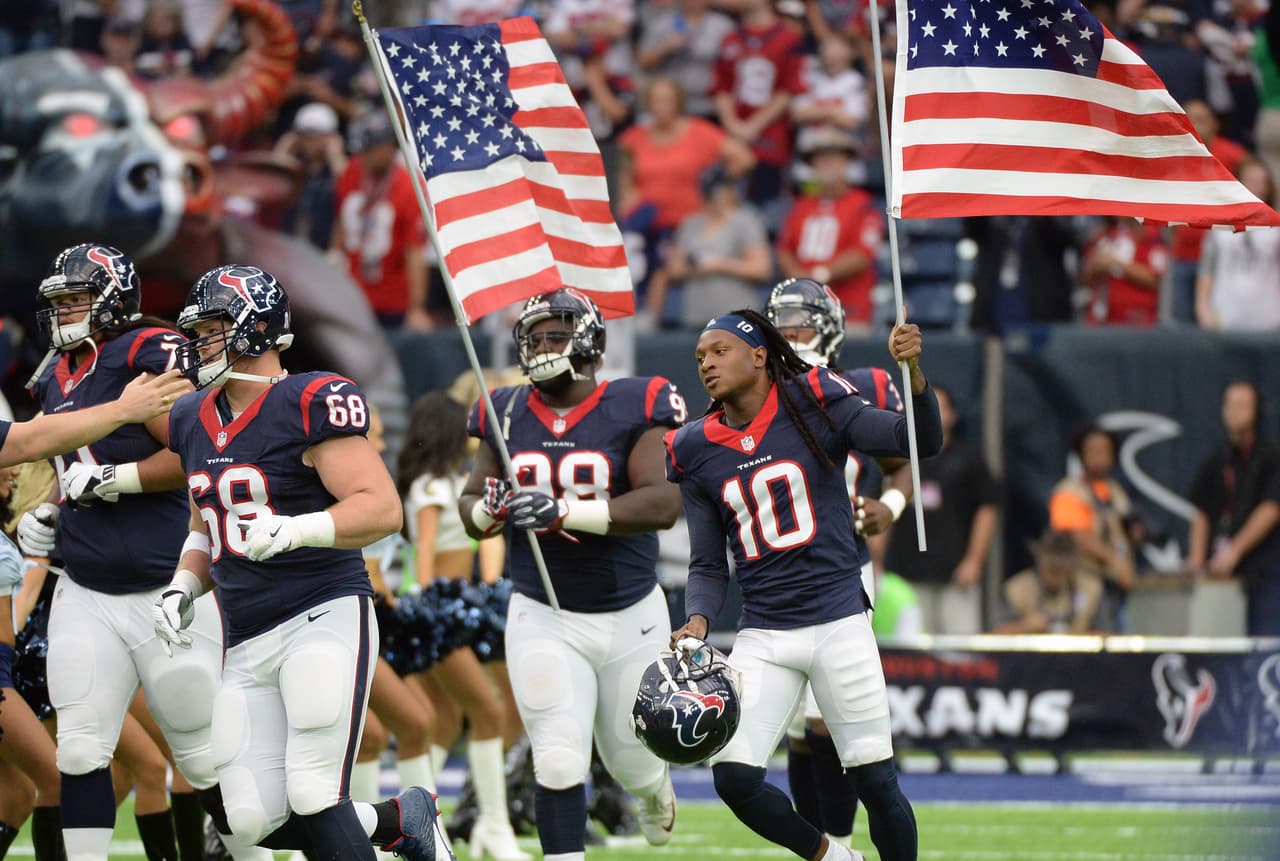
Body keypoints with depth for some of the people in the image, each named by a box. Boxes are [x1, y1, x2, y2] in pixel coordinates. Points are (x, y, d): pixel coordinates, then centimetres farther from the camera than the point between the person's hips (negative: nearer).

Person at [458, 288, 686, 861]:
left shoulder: (633, 410, -11)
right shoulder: (507, 417, 1)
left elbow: (663, 503, -23)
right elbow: (470, 506, 9)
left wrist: (565, 512, -33)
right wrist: (488, 509, -17)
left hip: (631, 615, -1)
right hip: (544, 619, 1)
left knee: (632, 760, 15)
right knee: (559, 765, -12)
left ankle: (654, 789, 51)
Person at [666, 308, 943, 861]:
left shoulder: (812, 405, -3)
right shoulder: (698, 451, 7)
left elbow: (921, 441, -10)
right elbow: (708, 565, 11)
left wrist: (912, 370, -27)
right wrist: (697, 622, -9)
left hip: (838, 622, -3)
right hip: (763, 638, 3)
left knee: (877, 782, -2)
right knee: (735, 778, -8)